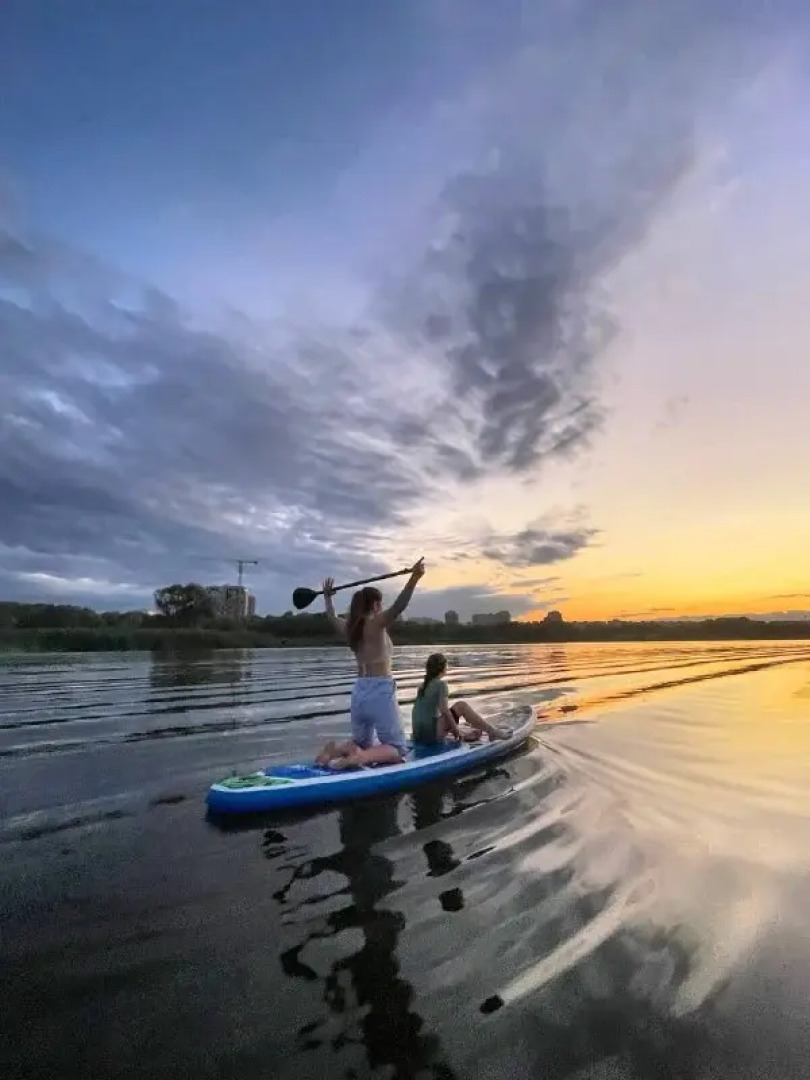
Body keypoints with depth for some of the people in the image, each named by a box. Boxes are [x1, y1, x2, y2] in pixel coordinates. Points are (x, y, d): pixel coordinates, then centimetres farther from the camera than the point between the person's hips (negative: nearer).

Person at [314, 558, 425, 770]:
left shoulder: (350, 627, 9)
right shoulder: (376, 623, -10)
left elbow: (331, 617, 30)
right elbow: (398, 606, -29)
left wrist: (327, 597, 47)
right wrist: (414, 578, -39)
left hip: (359, 691, 7)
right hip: (379, 691, -7)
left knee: (361, 744, 22)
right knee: (397, 749, 1)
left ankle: (335, 749, -7)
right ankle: (359, 757, -24)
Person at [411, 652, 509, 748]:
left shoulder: (423, 685, 13)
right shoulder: (440, 684, -8)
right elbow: (444, 711, -16)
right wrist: (456, 730, -4)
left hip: (419, 736, 8)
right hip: (432, 734, -8)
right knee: (462, 706, -1)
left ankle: (464, 735, 27)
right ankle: (493, 732, 3)